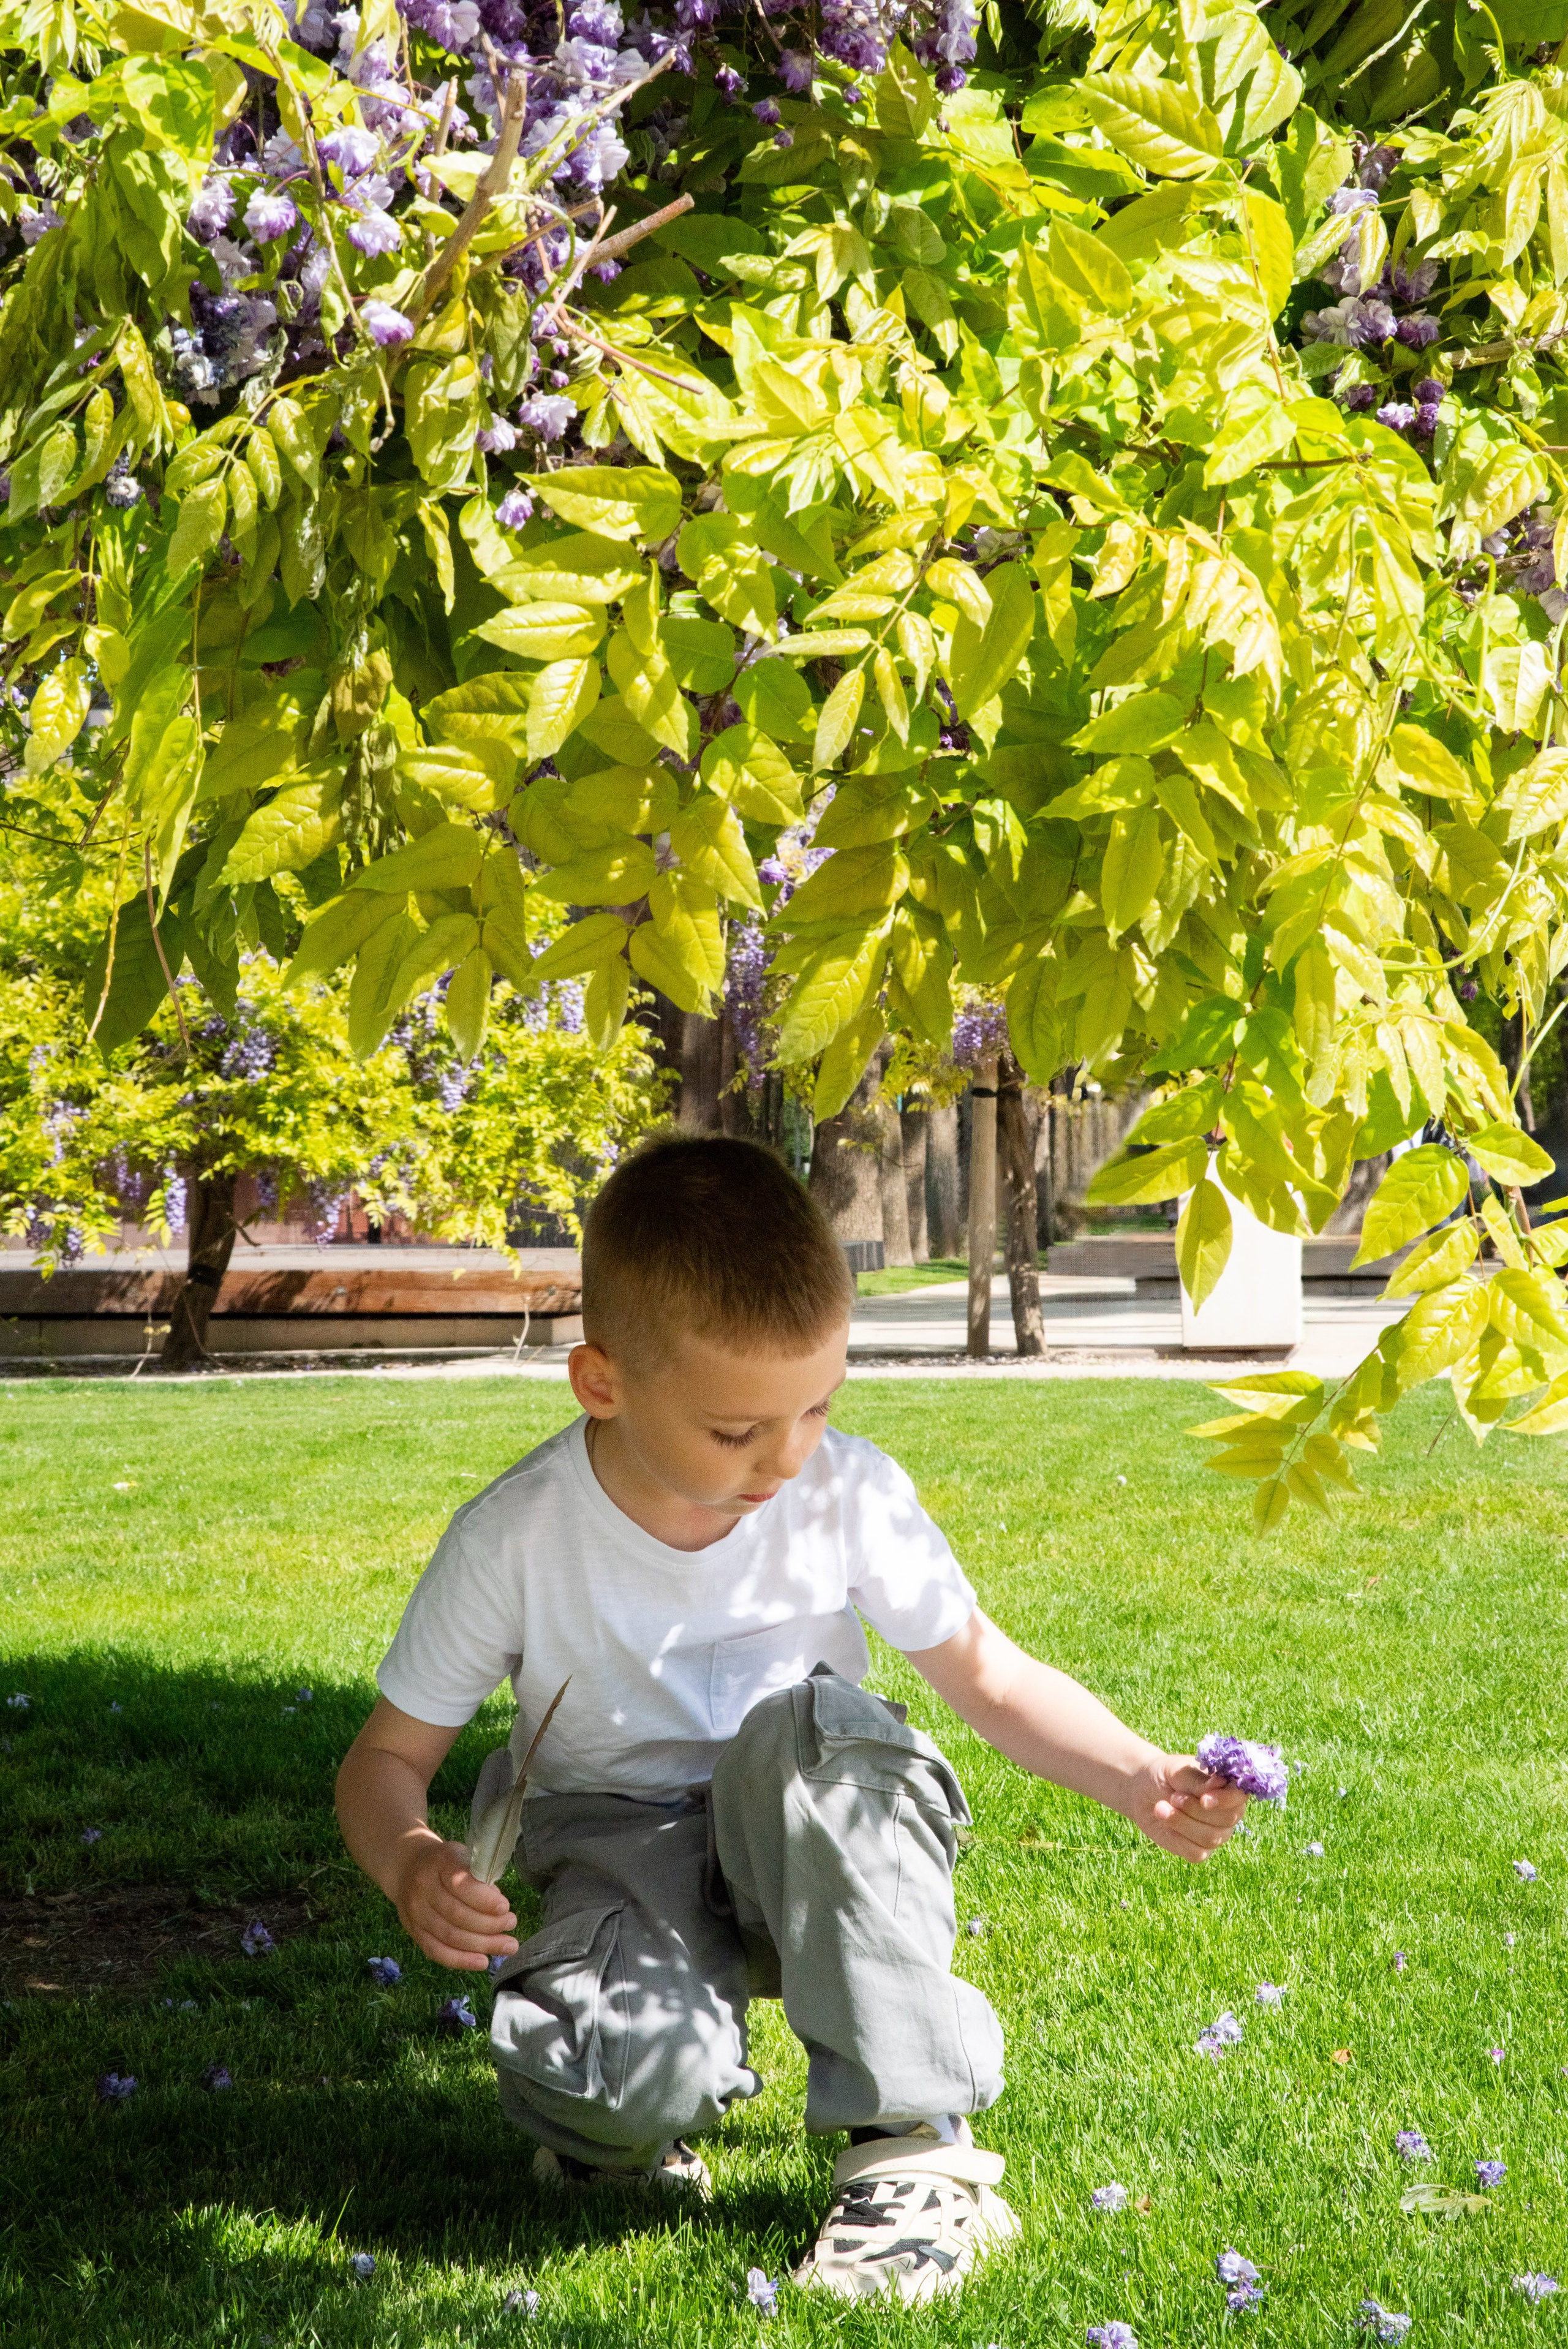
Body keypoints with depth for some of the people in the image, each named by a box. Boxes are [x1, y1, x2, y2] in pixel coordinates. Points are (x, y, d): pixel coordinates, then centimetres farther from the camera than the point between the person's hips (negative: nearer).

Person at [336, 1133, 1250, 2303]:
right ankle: (633, 2114, 6)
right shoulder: (516, 1540, -16)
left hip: (818, 1847, 2)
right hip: (625, 1846, -1)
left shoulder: (851, 1494, -13)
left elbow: (986, 1674, 0)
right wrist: (414, 1866, -29)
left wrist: (1140, 1778, -16)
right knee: (601, 2075, -36)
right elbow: (390, 1755, -6)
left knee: (809, 1721, -36)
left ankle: (916, 2150, -28)